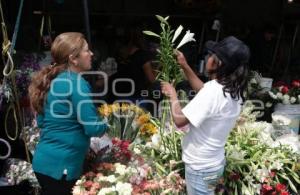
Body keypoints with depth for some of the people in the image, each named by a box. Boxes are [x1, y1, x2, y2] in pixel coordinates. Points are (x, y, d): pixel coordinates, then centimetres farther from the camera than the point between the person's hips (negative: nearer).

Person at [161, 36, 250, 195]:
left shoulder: (214, 90, -30)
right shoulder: (233, 90, -3)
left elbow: (179, 120, -29)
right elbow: (203, 90, 14)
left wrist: (172, 95, -12)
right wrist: (184, 66, 10)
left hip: (200, 167, -8)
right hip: (215, 163, 8)